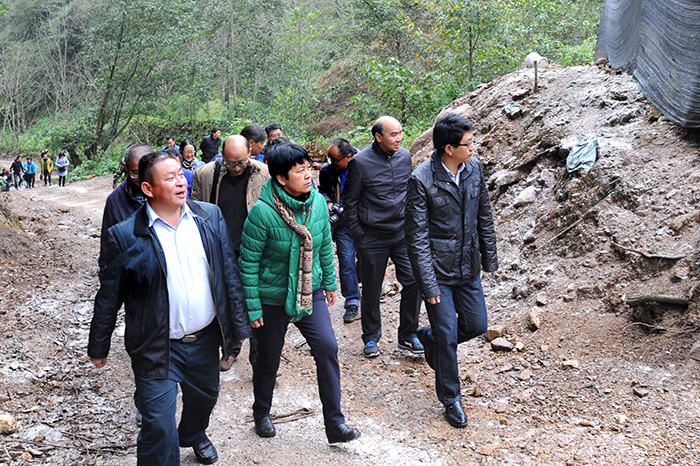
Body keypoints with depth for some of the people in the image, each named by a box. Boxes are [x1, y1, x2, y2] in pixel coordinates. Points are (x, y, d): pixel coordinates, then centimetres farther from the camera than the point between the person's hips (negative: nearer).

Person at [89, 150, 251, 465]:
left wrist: (239, 323, 6)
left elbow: (229, 271, 3)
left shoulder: (210, 216, -3)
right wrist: (98, 348, 3)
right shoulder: (125, 236, -15)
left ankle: (193, 435, 59)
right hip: (157, 348, -4)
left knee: (204, 396, 27)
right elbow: (109, 296, -6)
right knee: (159, 427, -2)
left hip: (206, 340, 5)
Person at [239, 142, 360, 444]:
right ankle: (261, 413, 41)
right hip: (272, 299, -3)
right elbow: (248, 262, -14)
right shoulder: (262, 212, -22)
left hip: (310, 292, 4)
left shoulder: (318, 202, -7)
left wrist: (330, 283, 14)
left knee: (327, 348, -8)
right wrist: (253, 307, -12)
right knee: (268, 360, 14)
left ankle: (334, 423, 6)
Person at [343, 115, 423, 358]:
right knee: (371, 291, 7)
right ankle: (371, 338, 25)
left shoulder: (405, 157, 2)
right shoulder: (360, 162, -11)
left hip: (402, 234, 4)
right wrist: (357, 235, -5)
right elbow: (350, 201, -3)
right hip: (372, 238, -3)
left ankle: (407, 336, 13)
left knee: (414, 281, -4)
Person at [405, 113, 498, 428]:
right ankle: (450, 399, 23)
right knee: (448, 337, 2)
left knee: (477, 325, 13)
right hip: (438, 271, -6)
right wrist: (428, 284, -17)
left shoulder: (474, 169, -1)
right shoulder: (421, 180, -19)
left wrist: (489, 257, 13)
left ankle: (429, 337, 41)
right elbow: (417, 236, -17)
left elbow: (484, 216, 11)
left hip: (468, 268, 6)